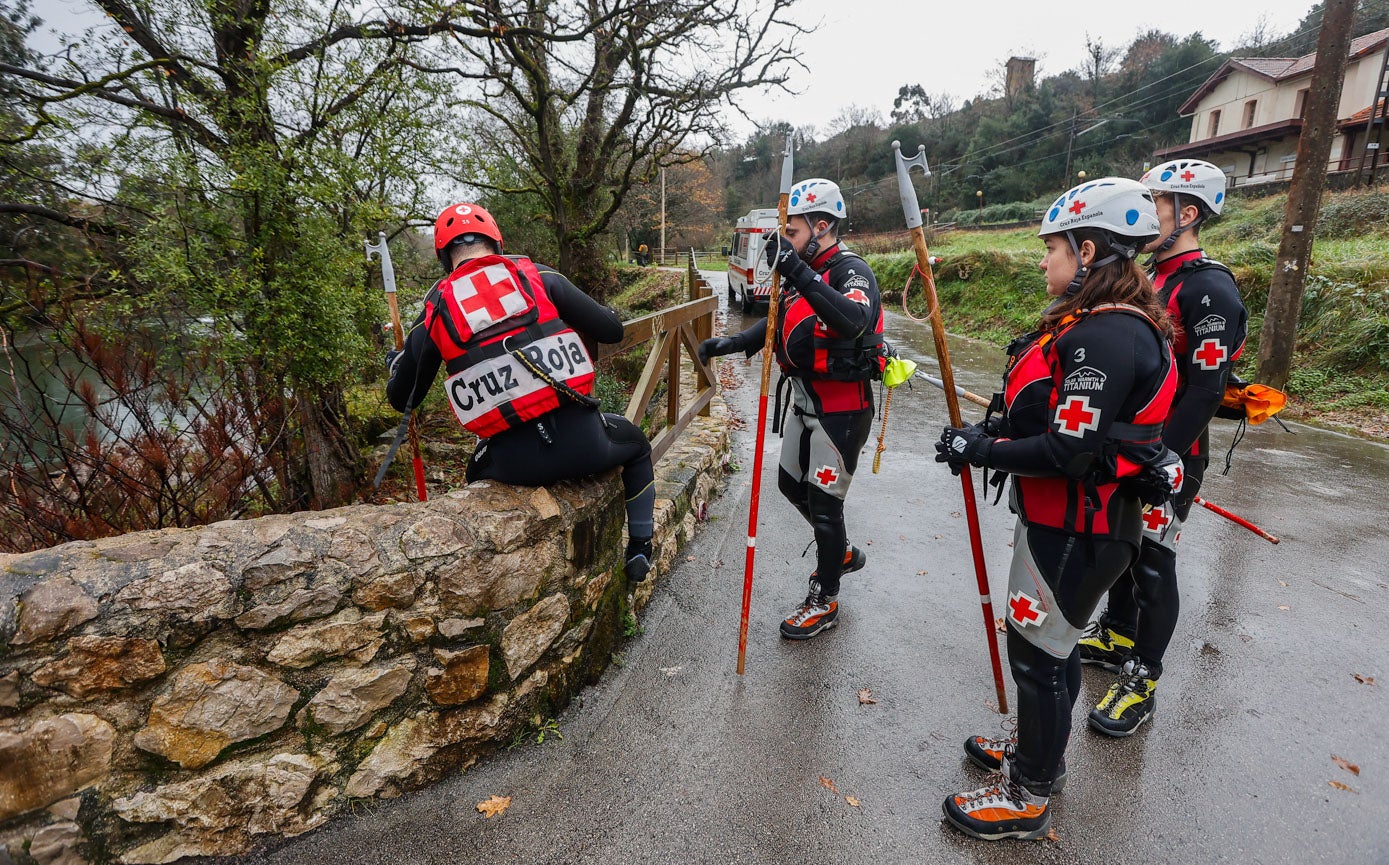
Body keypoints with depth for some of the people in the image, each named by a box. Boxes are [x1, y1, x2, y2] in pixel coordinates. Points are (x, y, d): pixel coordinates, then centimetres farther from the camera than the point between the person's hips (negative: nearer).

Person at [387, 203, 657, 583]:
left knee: (478, 475, 38)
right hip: (583, 442, -1)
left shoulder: (435, 311, 7)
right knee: (636, 444, 33)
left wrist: (396, 364, 39)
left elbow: (403, 399, 16)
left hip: (517, 464, 2)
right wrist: (570, 312, 27)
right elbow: (612, 330, 4)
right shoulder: (538, 277, 4)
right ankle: (639, 550, 34)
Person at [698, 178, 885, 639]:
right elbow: (778, 323, 15)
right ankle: (842, 552, 44)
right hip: (804, 399, 9)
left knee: (824, 500, 1)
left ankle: (824, 600, 21)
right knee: (791, 483, 20)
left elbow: (854, 321, -40)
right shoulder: (805, 271, 7)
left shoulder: (851, 270, -18)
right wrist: (731, 342, 1)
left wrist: (799, 273, -45)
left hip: (842, 408, -9)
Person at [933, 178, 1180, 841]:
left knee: (1037, 649, 5)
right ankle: (1039, 749, 45)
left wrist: (979, 451, -18)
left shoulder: (1109, 336, -24)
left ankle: (1029, 797, 25)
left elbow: (1068, 453, -28)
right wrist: (991, 433, 5)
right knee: (1048, 641, 23)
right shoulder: (1094, 323, 8)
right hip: (1059, 516, 10)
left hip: (1078, 530, -10)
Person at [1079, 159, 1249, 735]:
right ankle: (1116, 636, 39)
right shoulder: (1151, 274, 11)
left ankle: (1141, 682, 18)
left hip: (1168, 455, -8)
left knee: (1152, 562, 2)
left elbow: (1205, 390, -22)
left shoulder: (1209, 288, -18)